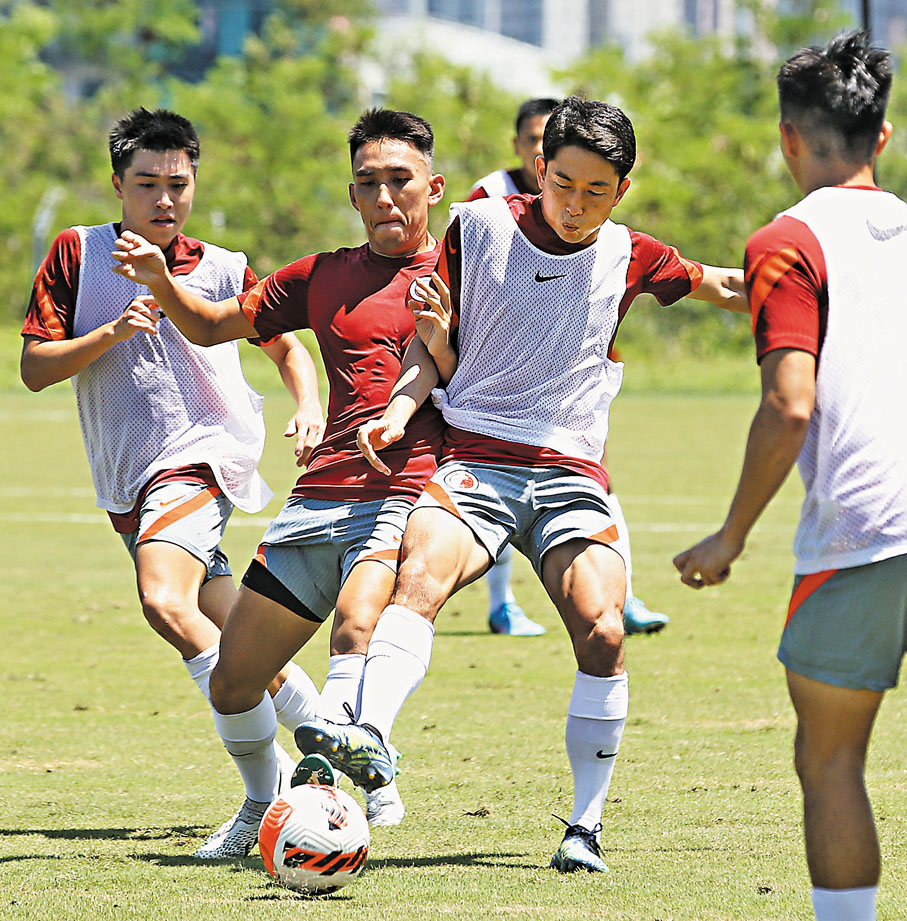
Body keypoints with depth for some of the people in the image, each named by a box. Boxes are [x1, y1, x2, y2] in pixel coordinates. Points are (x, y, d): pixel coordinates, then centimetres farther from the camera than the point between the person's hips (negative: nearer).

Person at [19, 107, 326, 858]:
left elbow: (288, 346, 17)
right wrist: (112, 332, -16)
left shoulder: (223, 270, 2)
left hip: (202, 459, -4)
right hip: (127, 482, 4)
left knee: (166, 601, -28)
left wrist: (310, 406, -1)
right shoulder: (78, 254, 3)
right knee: (230, 642, 8)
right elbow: (35, 367, -1)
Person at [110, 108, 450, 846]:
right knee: (232, 682, 7)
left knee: (356, 629, -35)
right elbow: (214, 325, 27)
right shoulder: (323, 278, 19)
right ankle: (264, 803, 32)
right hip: (319, 499, 5)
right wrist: (160, 282, 8)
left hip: (407, 494, -5)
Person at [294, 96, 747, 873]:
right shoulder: (479, 227, 5)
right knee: (421, 573, -33)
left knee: (603, 632, -21)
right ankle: (371, 740, -52)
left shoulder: (629, 258, 9)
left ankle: (586, 824, -7)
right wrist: (401, 410, -9)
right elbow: (436, 353, 11)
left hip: (573, 472, 1)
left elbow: (725, 287, 25)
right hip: (475, 459, -1)